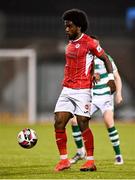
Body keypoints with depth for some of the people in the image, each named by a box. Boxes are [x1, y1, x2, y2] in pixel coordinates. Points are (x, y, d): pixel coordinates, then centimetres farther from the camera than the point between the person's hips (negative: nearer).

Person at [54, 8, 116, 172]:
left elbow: (105, 59, -3)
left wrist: (111, 78, -13)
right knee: (59, 123, -3)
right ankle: (64, 160, 5)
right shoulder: (70, 44, 15)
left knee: (83, 125, -7)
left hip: (82, 91, -7)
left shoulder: (89, 43, -7)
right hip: (66, 90, 7)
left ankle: (90, 161, 2)